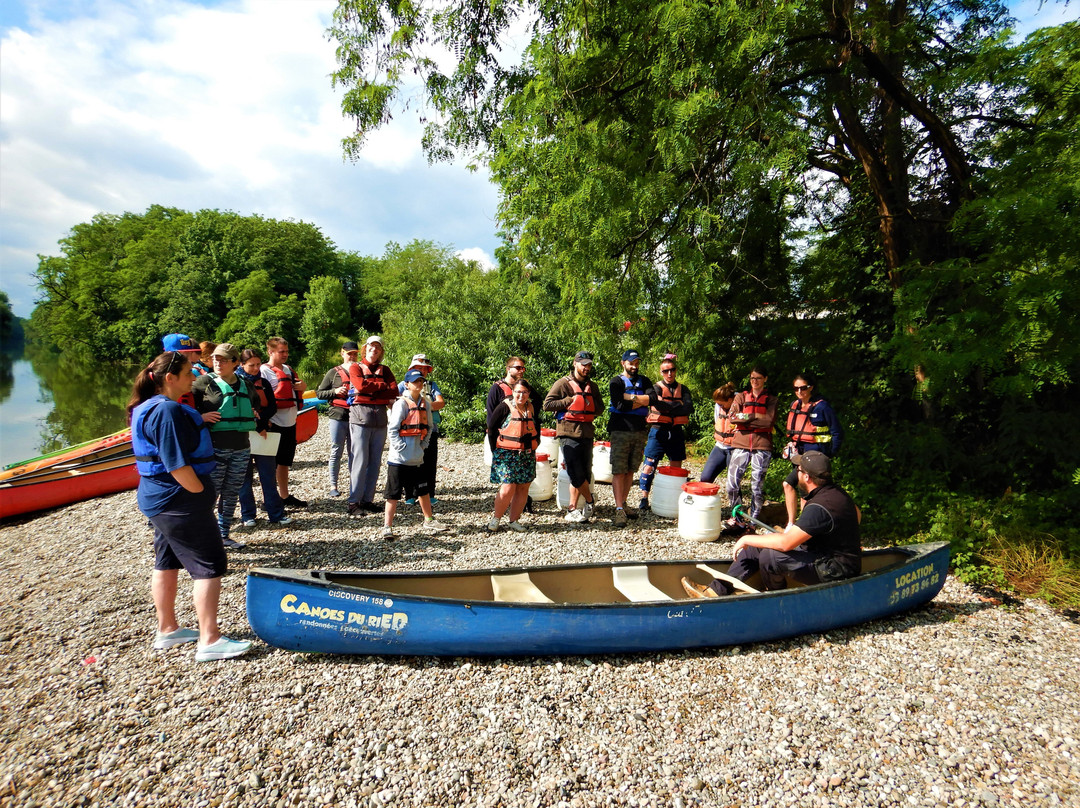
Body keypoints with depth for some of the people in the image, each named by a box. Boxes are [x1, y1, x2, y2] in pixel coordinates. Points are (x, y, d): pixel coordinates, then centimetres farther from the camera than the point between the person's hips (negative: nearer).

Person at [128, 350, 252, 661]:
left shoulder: (148, 408, 11)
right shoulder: (168, 411, -23)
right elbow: (177, 464, -26)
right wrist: (201, 492, -17)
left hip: (159, 498, 11)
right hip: (180, 502, -11)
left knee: (167, 562, 19)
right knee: (209, 566, -4)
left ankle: (167, 630, 32)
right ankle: (209, 641, 1)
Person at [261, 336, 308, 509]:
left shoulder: (287, 369, 15)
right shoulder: (264, 371, -9)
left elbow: (298, 387, 26)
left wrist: (303, 386, 3)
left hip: (290, 422, 8)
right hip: (275, 424, -8)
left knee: (285, 462, 17)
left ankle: (285, 496, 27)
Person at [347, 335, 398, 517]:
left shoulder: (385, 370, 16)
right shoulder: (355, 368, 7)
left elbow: (394, 391, 1)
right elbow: (361, 385, -13)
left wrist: (371, 392, -7)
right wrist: (382, 386, -2)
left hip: (380, 418, 4)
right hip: (360, 417, -4)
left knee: (375, 461, 5)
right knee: (360, 460, -7)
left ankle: (368, 500, 12)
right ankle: (354, 502, -1)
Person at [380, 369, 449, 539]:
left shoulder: (426, 404, 8)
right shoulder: (401, 404, -9)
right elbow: (392, 429, -11)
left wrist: (424, 444, 6)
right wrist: (400, 446, -16)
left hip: (417, 458, 6)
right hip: (399, 458, -6)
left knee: (423, 490, 16)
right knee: (393, 492, -1)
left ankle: (429, 521, 31)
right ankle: (387, 526, 7)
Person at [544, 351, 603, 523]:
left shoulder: (592, 386, 16)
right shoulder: (563, 383, -1)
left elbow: (600, 407, 19)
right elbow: (547, 404, -6)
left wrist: (588, 400, 1)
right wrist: (569, 401, -11)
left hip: (587, 433, 6)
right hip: (568, 433, -6)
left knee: (584, 473, 6)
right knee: (576, 473, -11)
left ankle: (572, 510, 14)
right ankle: (590, 500, 13)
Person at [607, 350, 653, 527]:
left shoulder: (644, 381, 15)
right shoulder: (616, 382, 3)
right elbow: (620, 406, -12)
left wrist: (631, 397, -11)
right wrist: (640, 401, -5)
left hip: (640, 432, 4)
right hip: (621, 432, -4)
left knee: (630, 470, 8)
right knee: (619, 471, -8)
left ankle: (623, 504, 18)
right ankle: (619, 510, -7)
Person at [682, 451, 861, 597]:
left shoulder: (819, 508, -30)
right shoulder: (835, 491, 1)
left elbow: (785, 543, -34)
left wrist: (747, 539, -20)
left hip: (837, 571, -10)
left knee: (770, 555, -27)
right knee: (757, 543, 3)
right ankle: (719, 589, 3)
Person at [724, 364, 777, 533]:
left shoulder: (771, 399, 10)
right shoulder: (741, 396, 14)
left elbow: (769, 420, -7)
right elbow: (732, 416, -3)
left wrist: (745, 418, -7)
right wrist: (755, 416, -8)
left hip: (762, 445, -1)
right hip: (740, 443, 1)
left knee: (758, 484, 1)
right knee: (732, 481, -4)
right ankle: (737, 517, 9)